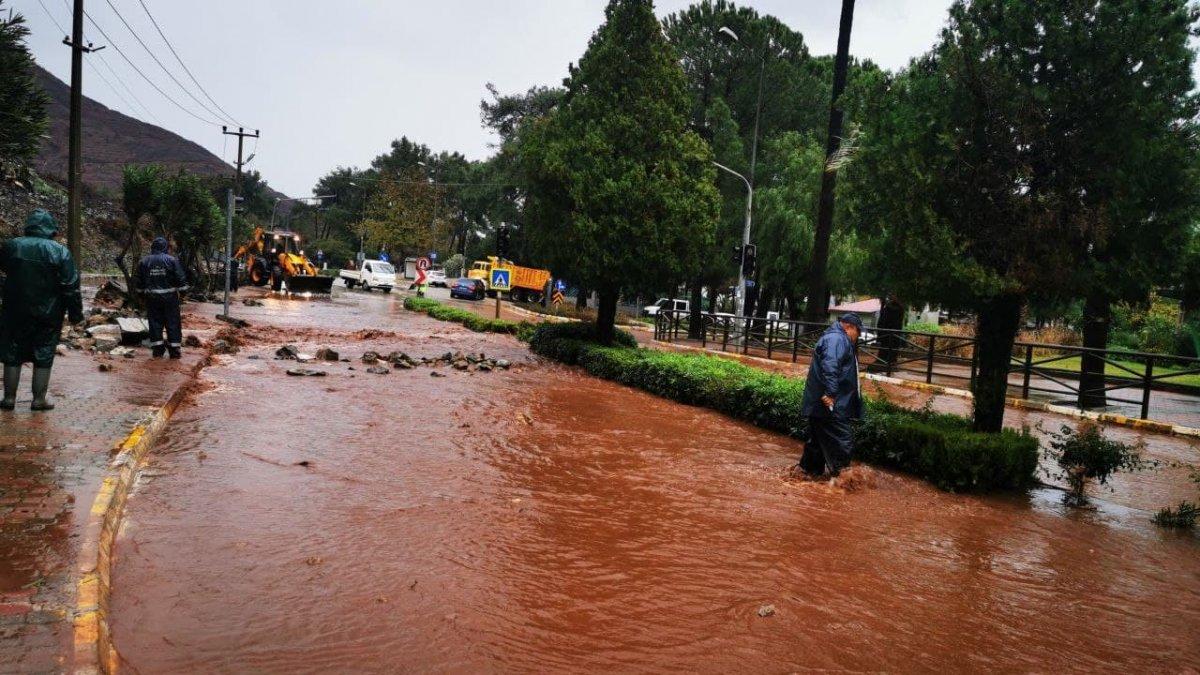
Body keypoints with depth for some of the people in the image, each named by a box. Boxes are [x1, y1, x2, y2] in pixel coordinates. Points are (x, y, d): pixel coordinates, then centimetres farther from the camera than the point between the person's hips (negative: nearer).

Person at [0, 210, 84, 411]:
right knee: (43, 357, 6)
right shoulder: (59, 251, -9)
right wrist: (76, 313, -3)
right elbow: (71, 287, -9)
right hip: (48, 315, -2)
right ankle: (39, 399, 9)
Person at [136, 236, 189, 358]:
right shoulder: (172, 260, -5)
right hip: (170, 297, -3)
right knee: (173, 323, 2)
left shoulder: (144, 262, 5)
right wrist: (182, 290, 2)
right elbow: (181, 278, -8)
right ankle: (174, 350, 3)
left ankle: (157, 349, 9)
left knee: (155, 322, 8)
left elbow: (139, 282, 12)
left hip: (152, 297, 3)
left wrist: (143, 292, 25)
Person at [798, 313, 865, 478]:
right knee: (842, 442, -7)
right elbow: (829, 367, -28)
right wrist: (830, 393, -31)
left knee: (819, 438, 17)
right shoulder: (836, 339, -13)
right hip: (830, 403, -11)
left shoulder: (837, 339, 23)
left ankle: (810, 468, 25)